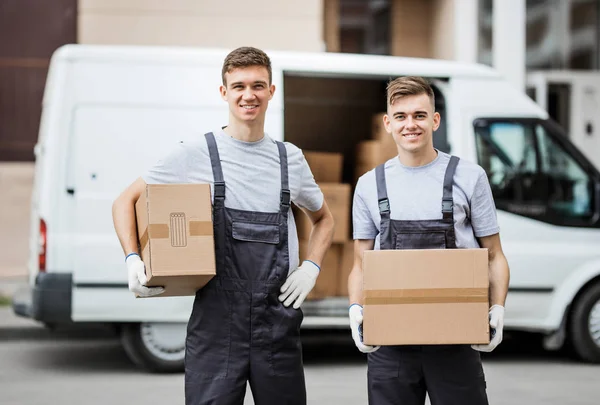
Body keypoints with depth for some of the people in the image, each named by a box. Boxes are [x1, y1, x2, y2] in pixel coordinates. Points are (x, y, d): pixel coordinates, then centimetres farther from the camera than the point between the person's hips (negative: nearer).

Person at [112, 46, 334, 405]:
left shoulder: (291, 159, 10)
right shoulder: (197, 154, 0)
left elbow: (323, 218, 27)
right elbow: (125, 202, 7)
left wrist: (311, 267, 8)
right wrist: (133, 262, -9)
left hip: (279, 321, 3)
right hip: (215, 320, -3)